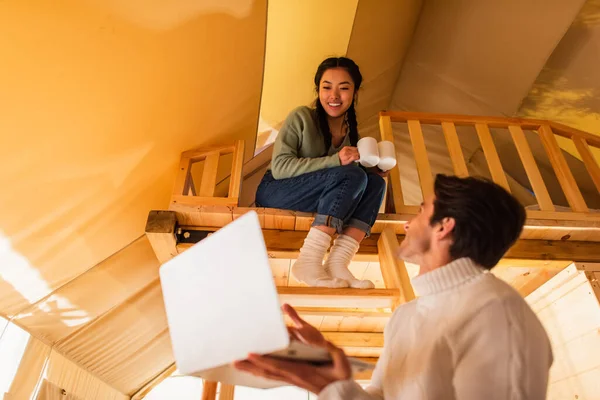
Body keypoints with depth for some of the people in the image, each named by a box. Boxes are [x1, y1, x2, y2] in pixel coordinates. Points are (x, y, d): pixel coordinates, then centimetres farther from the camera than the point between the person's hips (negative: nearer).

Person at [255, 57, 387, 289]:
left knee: (375, 183, -17)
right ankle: (308, 262, -34)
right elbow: (279, 167, -19)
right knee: (352, 175, -27)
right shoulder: (302, 118, -9)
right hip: (274, 192, -6)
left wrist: (372, 170, -9)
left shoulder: (351, 131, 8)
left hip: (315, 203, 6)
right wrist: (335, 160, -28)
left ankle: (337, 264, -28)